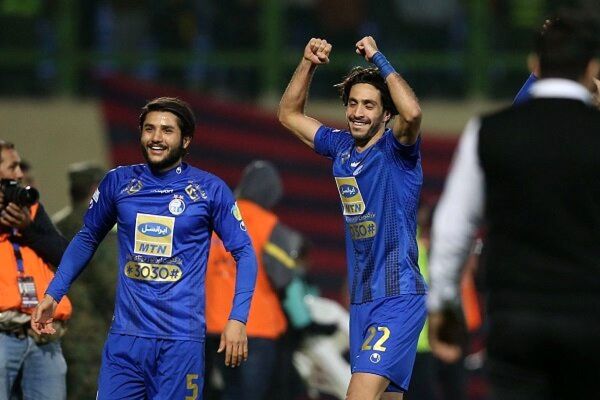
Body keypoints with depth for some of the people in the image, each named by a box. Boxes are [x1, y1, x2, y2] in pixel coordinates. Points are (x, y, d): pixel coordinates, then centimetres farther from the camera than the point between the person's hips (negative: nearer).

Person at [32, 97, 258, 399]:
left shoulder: (210, 190, -1)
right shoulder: (118, 182, 6)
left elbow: (244, 252, 2)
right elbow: (87, 238, 18)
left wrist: (238, 319, -9)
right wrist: (52, 295, 11)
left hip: (181, 340, -2)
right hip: (126, 337, 2)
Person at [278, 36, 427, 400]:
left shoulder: (396, 148, -7)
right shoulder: (341, 147, 12)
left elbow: (412, 112, -30)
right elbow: (289, 114, 24)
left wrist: (378, 58, -19)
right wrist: (309, 63, 11)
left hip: (399, 297, -8)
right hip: (362, 299, 8)